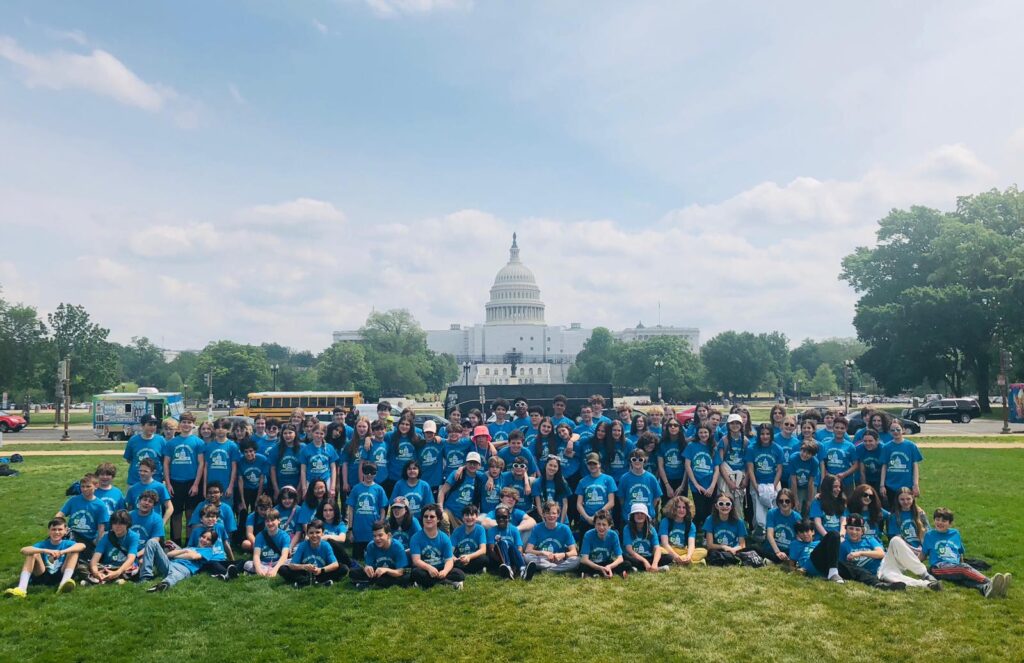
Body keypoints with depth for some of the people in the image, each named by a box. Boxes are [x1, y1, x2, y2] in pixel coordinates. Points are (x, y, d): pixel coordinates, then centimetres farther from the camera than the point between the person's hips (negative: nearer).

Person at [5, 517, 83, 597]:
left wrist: (63, 552, -37)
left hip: (60, 576, -1)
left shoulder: (67, 543, 1)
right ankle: (21, 588, -30)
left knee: (74, 552, -19)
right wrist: (44, 551, -34)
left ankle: (64, 583, -41)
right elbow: (23, 550, -18)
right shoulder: (43, 544, 2)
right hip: (43, 576, 1)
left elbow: (82, 546, -22)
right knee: (33, 553, -15)